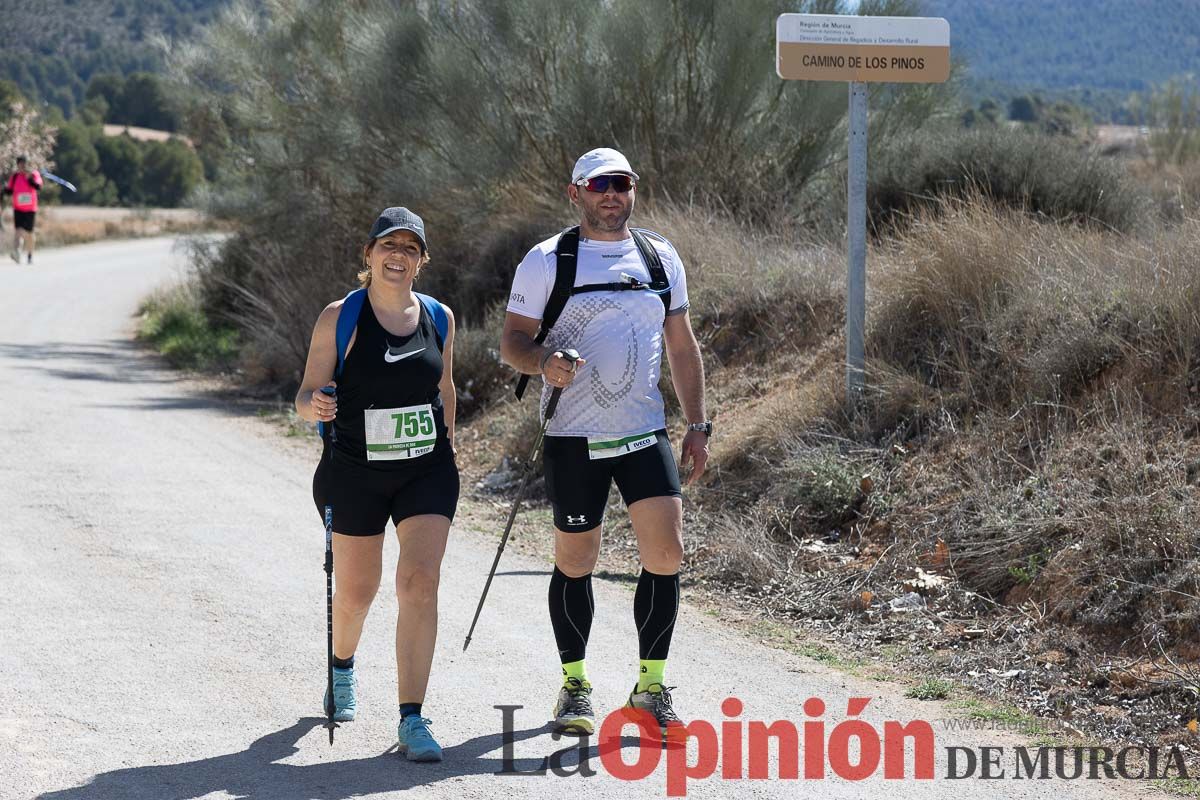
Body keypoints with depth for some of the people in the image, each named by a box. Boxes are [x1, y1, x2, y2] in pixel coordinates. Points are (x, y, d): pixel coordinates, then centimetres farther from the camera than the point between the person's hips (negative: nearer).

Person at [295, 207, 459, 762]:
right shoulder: (339, 318, -8)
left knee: (420, 583, -15)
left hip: (427, 472, 1)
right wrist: (315, 406, -31)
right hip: (354, 474, -1)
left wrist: (448, 446, 20)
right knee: (356, 590, 13)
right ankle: (342, 668, 48)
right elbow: (307, 394, -9)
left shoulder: (438, 318, 1)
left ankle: (411, 718, -13)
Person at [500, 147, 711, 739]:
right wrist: (542, 362, -22)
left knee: (666, 553, -8)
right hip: (573, 439, -2)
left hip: (646, 433, 3)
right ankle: (575, 685, 20)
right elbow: (513, 340, 0)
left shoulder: (661, 258, 10)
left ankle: (651, 685, 6)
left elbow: (682, 347, 16)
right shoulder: (547, 261, -1)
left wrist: (697, 425, 11)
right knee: (575, 562, 3)